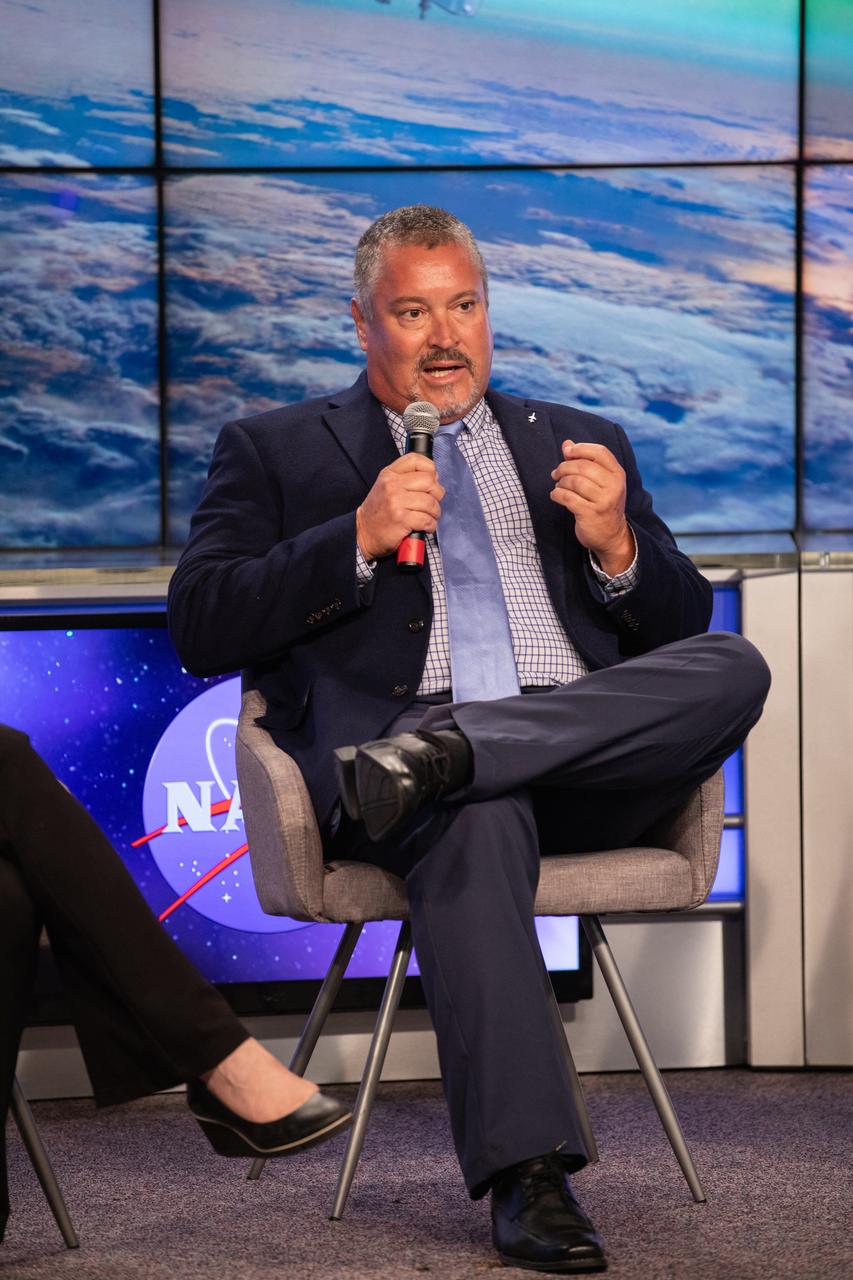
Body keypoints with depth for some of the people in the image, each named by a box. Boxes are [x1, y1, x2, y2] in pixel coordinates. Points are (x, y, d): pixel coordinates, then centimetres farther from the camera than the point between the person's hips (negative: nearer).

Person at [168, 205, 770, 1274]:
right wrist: (361, 538, -7)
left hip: (586, 760, 3)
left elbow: (683, 635, 21)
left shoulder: (576, 442, 28)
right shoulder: (274, 452, 19)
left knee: (735, 668, -26)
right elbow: (200, 631, 5)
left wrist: (615, 544, -1)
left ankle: (439, 755, -34)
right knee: (473, 820, -39)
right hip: (390, 736, -3)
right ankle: (527, 1177, -44)